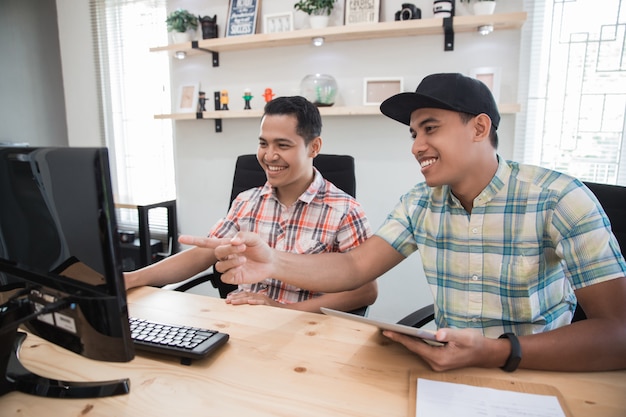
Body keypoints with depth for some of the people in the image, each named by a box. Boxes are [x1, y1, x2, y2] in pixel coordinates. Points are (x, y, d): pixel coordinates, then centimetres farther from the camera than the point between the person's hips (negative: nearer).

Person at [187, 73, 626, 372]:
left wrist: (494, 353, -33)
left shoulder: (558, 197, -14)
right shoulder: (420, 202, -1)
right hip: (453, 373, 3)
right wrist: (274, 263, -26)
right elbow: (355, 267, -8)